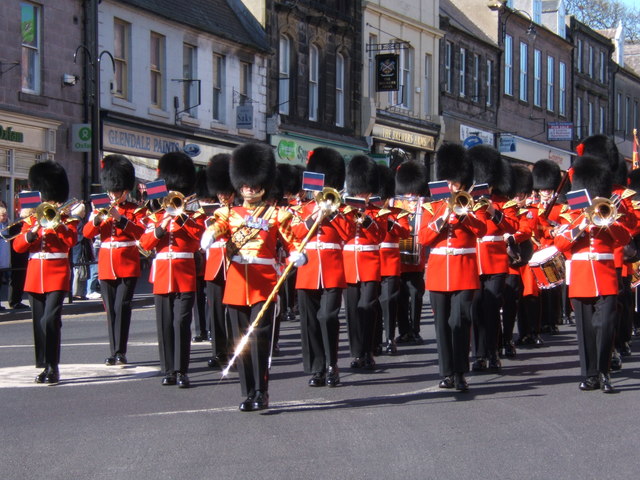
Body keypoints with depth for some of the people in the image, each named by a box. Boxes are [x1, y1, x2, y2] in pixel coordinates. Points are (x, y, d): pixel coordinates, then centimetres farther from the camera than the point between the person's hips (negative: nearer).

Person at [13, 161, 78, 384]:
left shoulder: (66, 218, 5)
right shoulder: (31, 218, 14)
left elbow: (71, 240, -14)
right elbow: (17, 246, 4)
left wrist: (56, 221, -18)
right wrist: (32, 232, -13)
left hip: (57, 276, -4)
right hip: (35, 276, 4)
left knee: (50, 321, -15)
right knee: (39, 322, 6)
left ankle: (52, 367, -12)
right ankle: (44, 366, 13)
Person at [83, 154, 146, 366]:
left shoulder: (136, 210, 4)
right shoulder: (100, 210, 13)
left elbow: (139, 232, -12)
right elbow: (87, 233, 1)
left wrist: (120, 218, -23)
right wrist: (97, 219, -18)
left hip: (127, 266, -4)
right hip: (106, 267, 4)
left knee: (122, 307, -11)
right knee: (111, 309, 5)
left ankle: (120, 352, -9)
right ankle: (114, 352, 10)